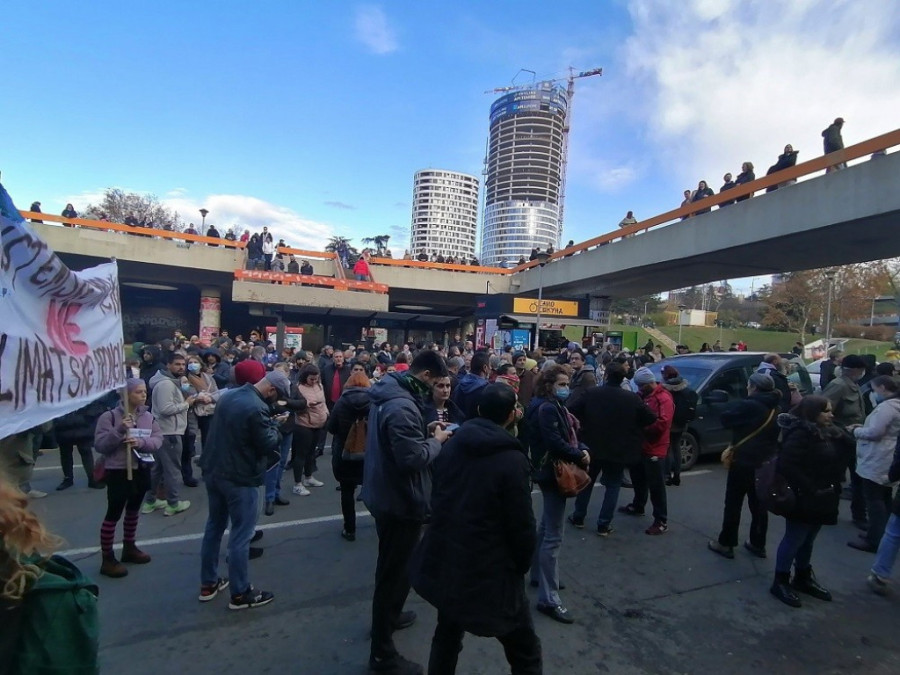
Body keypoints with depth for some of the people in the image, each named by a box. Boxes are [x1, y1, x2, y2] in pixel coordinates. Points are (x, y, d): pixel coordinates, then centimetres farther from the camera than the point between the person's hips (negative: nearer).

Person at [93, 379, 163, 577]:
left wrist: (141, 442, -22)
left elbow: (158, 440, -3)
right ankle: (107, 559, 11)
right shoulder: (110, 416, -11)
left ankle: (129, 548, 35)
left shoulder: (148, 417, 3)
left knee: (133, 510, 19)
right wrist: (120, 431, -27)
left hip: (141, 470, 6)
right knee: (114, 514, 0)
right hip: (118, 471, -5)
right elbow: (99, 445, -15)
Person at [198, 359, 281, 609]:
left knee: (214, 526, 20)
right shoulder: (256, 408, -24)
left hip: (213, 471, 9)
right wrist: (275, 425, -2)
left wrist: (269, 422, 9)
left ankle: (208, 583, 32)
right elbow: (269, 445, -19)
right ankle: (240, 593, 14)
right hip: (240, 478, -9)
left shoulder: (228, 397, 3)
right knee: (241, 534, 3)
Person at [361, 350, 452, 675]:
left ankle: (388, 615, 50)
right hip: (401, 501, -10)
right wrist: (436, 440, -16)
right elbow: (412, 457, -32)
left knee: (391, 566, 28)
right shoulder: (402, 406, -29)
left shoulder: (388, 394, 4)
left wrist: (425, 431, 4)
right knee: (396, 571, 5)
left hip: (385, 495, 10)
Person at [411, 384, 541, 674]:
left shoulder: (451, 445, 0)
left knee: (447, 634, 27)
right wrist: (522, 565, 3)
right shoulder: (513, 460, -19)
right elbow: (522, 525, -15)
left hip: (444, 562, 6)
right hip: (490, 572, -6)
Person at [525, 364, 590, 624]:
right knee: (553, 537, -8)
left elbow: (568, 436, 13)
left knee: (546, 528, 22)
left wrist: (583, 449, -5)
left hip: (553, 472, 11)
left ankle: (538, 574, 37)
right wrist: (580, 456, -13)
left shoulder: (554, 406, 13)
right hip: (554, 473, -11)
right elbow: (555, 443, -26)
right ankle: (548, 598, -2)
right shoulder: (547, 409, -19)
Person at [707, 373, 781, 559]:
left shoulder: (749, 405, -19)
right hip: (764, 463, 8)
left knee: (733, 504, 2)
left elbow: (725, 418, -13)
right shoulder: (774, 408, 7)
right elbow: (776, 434, 18)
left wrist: (738, 404, 0)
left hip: (744, 462, -7)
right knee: (759, 505, 15)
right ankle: (758, 544, 23)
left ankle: (726, 544, 10)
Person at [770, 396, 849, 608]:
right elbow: (786, 465, -28)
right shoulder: (801, 434, -21)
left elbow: (838, 462, 15)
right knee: (794, 540, 2)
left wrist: (834, 486, 1)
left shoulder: (827, 433, 8)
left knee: (808, 540, 20)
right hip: (802, 499, -8)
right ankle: (780, 582, 15)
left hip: (820, 499, 8)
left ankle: (803, 578, 35)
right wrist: (810, 488, -23)